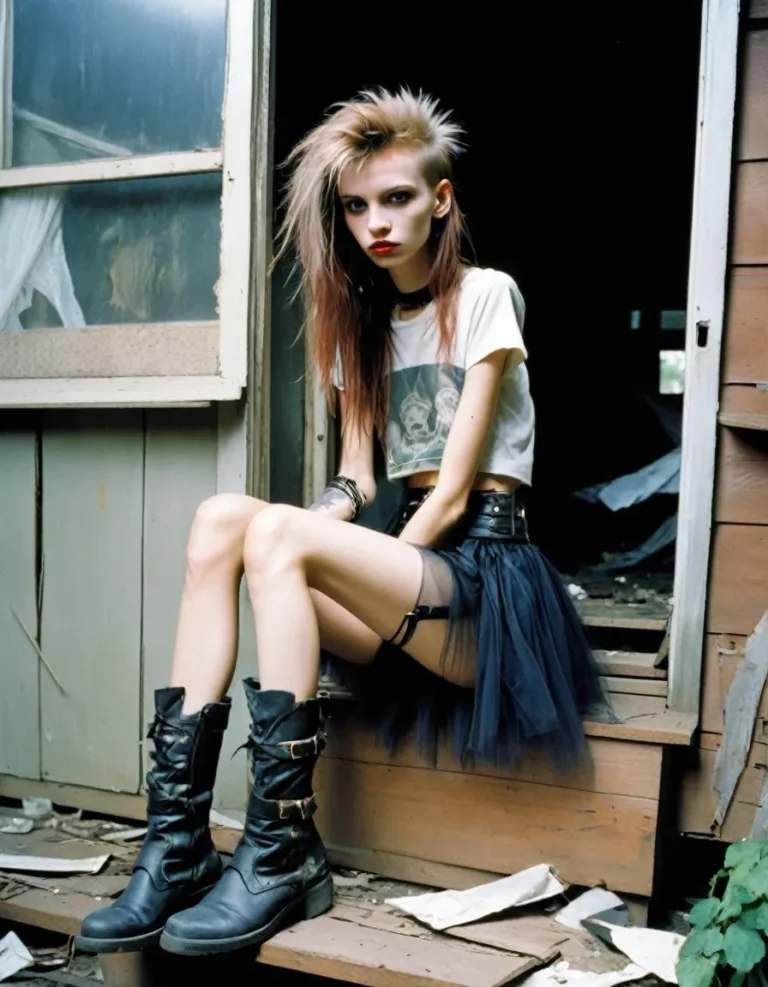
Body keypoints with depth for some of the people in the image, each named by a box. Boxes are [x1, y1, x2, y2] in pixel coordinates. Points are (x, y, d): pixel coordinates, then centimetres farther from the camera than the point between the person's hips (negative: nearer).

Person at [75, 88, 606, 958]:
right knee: (221, 515, -19)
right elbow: (355, 479, 9)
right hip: (405, 560, 6)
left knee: (277, 533, -29)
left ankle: (281, 857, -24)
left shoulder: (484, 295, -2)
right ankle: (175, 845, -24)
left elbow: (453, 493, -9)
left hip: (487, 579, -6)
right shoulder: (364, 322, 18)